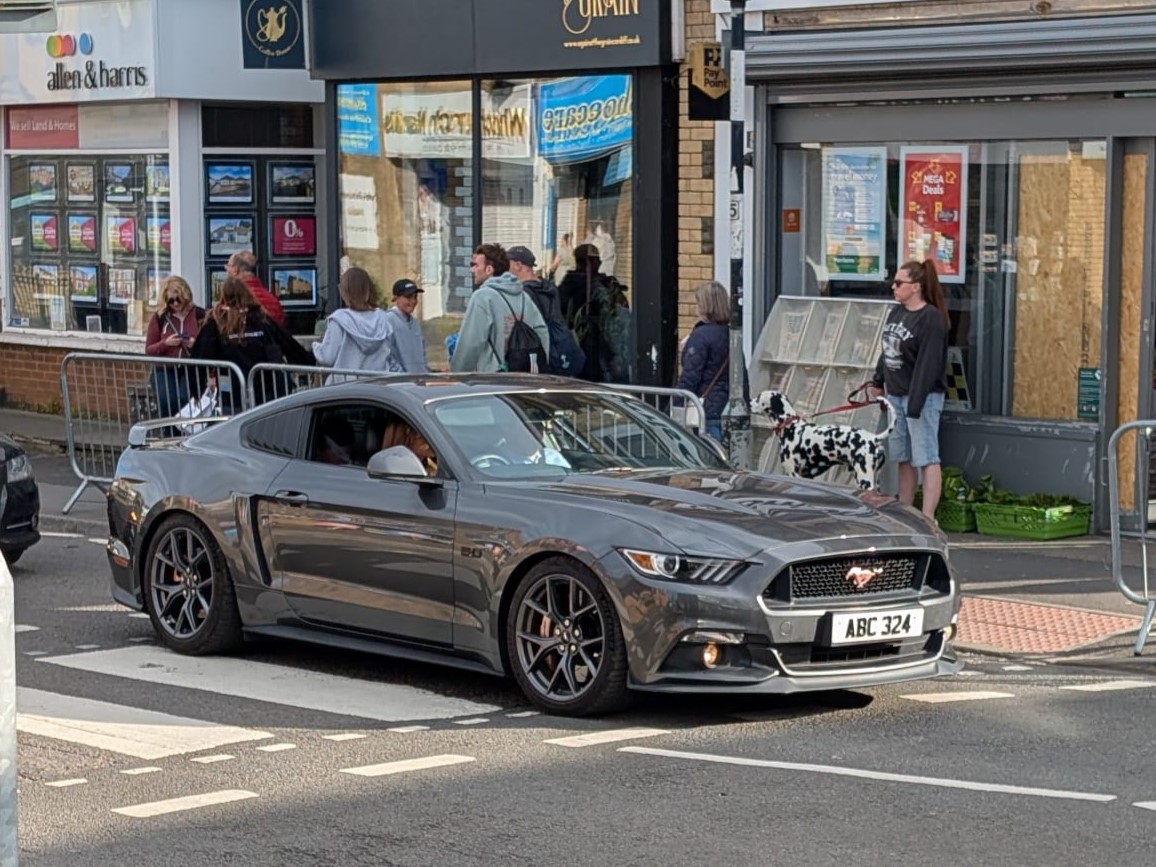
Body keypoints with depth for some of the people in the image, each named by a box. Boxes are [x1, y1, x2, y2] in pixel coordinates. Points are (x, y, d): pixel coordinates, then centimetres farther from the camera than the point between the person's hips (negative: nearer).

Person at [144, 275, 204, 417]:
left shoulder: (199, 315, 2)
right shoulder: (159, 317, 5)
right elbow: (148, 351, 8)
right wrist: (165, 343, -12)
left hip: (191, 370, -1)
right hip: (164, 370, 1)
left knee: (185, 400, -28)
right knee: (167, 402, -26)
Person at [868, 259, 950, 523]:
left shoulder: (931, 319, -16)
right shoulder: (897, 312, 10)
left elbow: (927, 365, -21)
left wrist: (915, 405, -24)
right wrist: (878, 381, 24)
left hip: (922, 397, -9)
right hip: (895, 394, 9)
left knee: (926, 458, -9)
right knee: (903, 458, 14)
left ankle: (927, 519, -11)